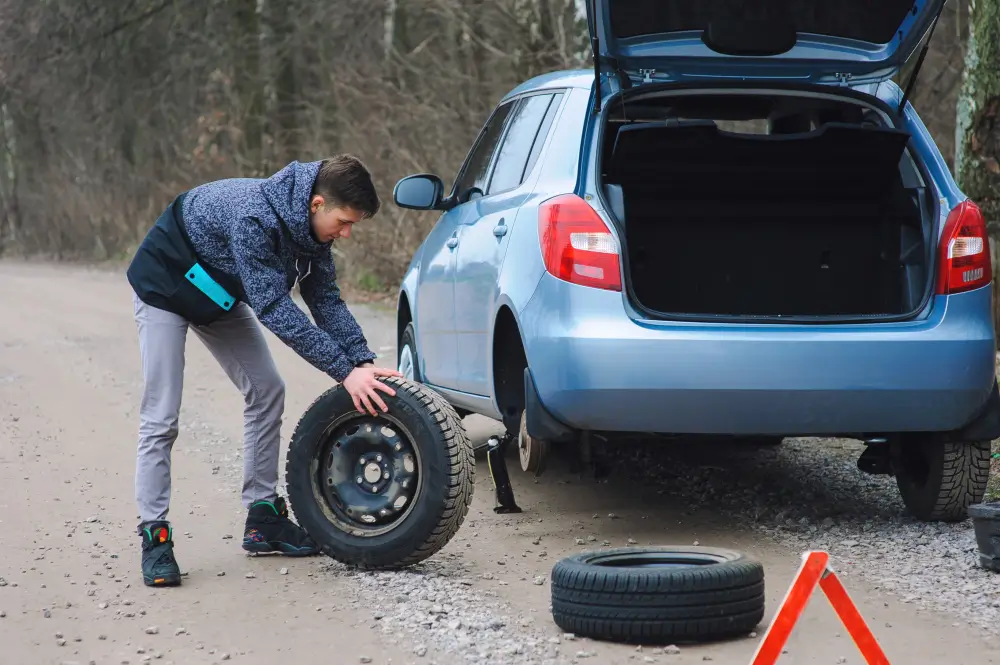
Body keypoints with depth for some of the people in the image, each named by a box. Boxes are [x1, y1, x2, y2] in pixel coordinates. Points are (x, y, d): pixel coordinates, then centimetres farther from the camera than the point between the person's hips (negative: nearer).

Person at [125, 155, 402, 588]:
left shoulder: (310, 224, -13)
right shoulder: (254, 217, -39)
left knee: (266, 391, 4)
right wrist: (345, 370, -40)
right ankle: (155, 537, -5)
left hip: (218, 294, 8)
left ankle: (263, 518, 11)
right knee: (160, 418, -11)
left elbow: (326, 300, -6)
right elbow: (274, 308, -39)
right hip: (165, 288, -8)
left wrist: (364, 362, -20)